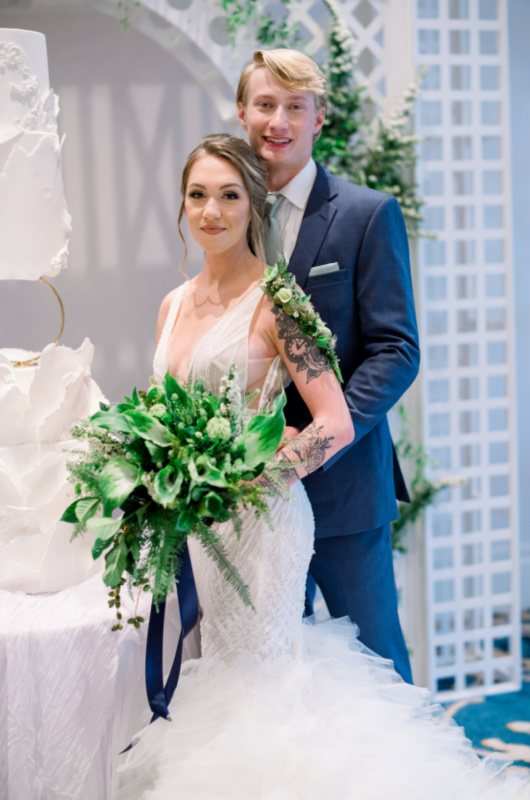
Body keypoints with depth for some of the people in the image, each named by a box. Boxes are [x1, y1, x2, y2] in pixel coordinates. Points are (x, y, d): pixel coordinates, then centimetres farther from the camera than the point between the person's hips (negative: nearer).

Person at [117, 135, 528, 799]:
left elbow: (336, 422, -17)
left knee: (257, 674, 1)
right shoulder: (173, 305, 10)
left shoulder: (274, 299, -11)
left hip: (258, 514, -6)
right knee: (214, 670, 13)